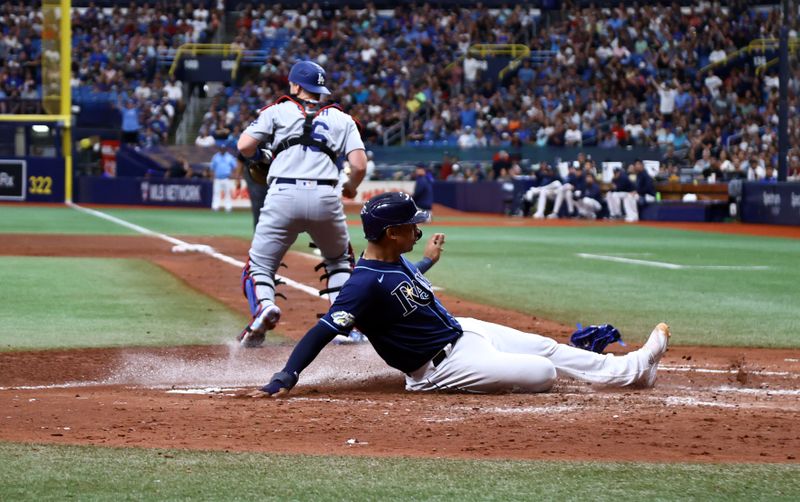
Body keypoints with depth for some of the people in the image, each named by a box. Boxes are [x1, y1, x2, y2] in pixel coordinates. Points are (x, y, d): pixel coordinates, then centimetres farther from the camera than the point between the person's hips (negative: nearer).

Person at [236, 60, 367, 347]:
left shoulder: (278, 111, 14)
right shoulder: (342, 119, 18)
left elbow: (244, 146, 3)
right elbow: (359, 165, 5)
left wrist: (257, 156, 26)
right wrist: (351, 187, 26)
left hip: (283, 195, -2)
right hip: (326, 197, 2)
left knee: (260, 264, 5)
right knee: (340, 261, 26)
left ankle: (263, 305, -26)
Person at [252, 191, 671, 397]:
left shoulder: (396, 260, -1)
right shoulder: (366, 282, -30)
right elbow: (323, 330, -35)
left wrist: (428, 261, 37)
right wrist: (284, 380, -43)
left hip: (462, 330, 9)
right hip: (443, 365, -9)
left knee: (546, 347, 14)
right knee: (542, 373, -14)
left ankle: (633, 368, 27)